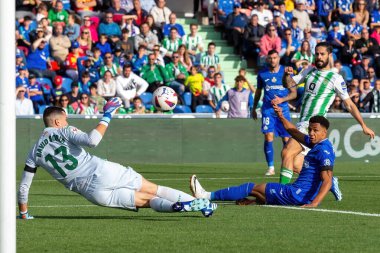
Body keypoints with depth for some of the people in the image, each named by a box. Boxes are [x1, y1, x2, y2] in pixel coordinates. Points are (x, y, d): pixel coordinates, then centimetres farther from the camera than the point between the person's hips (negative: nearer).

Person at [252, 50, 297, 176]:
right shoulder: (262, 74, 6)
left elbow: (294, 93, 2)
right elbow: (258, 91, 21)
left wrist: (282, 99, -14)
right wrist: (254, 108, 23)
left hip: (283, 109, 0)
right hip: (268, 109, 0)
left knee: (286, 139, 0)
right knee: (268, 136, -13)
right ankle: (270, 167, -10)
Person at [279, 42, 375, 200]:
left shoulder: (336, 79, -3)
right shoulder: (309, 71, 15)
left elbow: (349, 104, 2)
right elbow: (289, 84, 17)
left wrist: (364, 126, 2)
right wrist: (287, 75, -6)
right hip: (302, 124, 7)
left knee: (287, 153, -22)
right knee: (296, 165, 0)